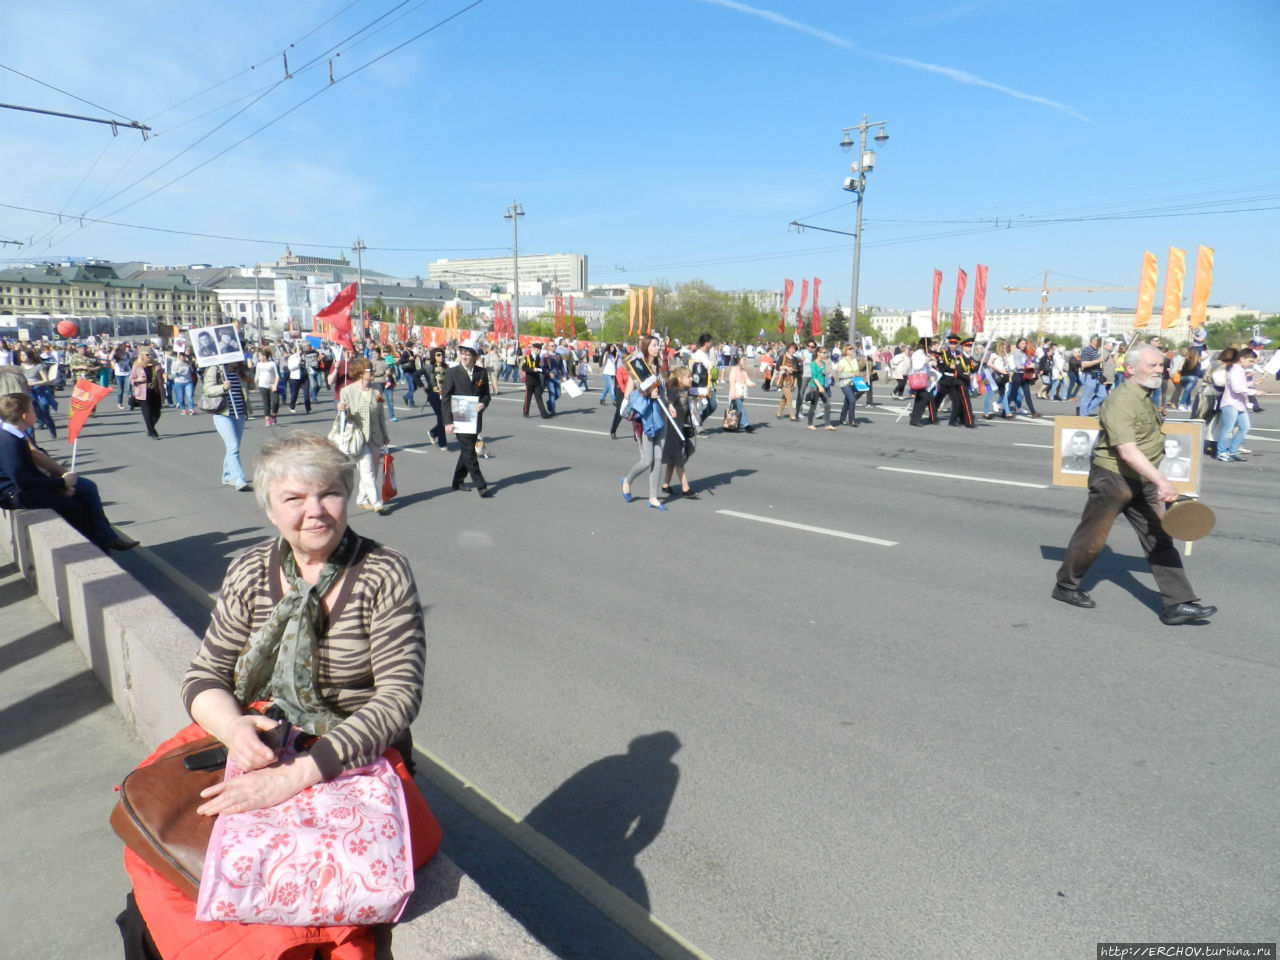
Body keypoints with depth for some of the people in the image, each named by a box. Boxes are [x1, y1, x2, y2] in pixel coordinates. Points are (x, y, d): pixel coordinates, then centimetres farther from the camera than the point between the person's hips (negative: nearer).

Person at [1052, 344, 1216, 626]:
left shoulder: (1145, 396, 11)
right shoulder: (1120, 402, -21)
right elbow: (1127, 451, -31)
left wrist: (1156, 482, 25)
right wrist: (1161, 482, -38)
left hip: (1141, 482, 9)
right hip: (1112, 478, -9)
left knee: (1160, 539, 3)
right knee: (1091, 538, 4)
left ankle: (1178, 604, 6)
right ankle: (1065, 586, 22)